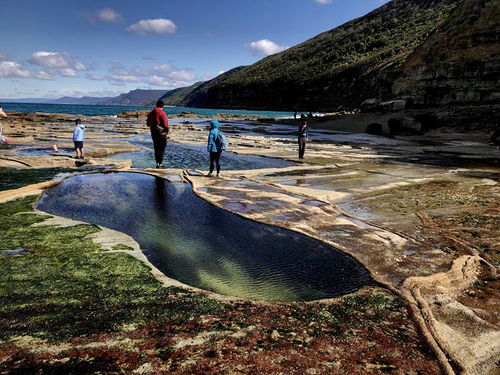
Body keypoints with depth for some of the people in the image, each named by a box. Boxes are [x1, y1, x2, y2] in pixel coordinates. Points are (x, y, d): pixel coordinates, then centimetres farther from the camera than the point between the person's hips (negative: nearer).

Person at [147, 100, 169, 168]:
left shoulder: (150, 113, 6)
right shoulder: (162, 113, -15)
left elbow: (148, 124, 13)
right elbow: (165, 125, -16)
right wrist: (167, 130, 2)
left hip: (153, 133, 6)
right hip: (161, 133, -6)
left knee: (156, 148, 14)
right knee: (162, 148, 2)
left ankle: (157, 163, 17)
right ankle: (160, 163, 0)